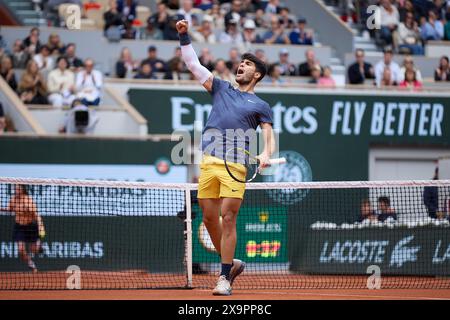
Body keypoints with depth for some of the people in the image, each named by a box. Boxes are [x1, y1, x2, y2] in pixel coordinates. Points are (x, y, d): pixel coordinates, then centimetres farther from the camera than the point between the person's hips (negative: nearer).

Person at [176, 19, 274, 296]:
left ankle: (225, 278, -6)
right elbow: (194, 65, 17)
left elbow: (269, 138, 3)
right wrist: (184, 36, 7)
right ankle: (232, 264, 23)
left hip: (235, 165, -4)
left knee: (228, 219, -10)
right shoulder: (221, 89, 20)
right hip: (209, 162, 4)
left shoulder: (261, 106, 11)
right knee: (209, 218, 5)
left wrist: (266, 154, -18)